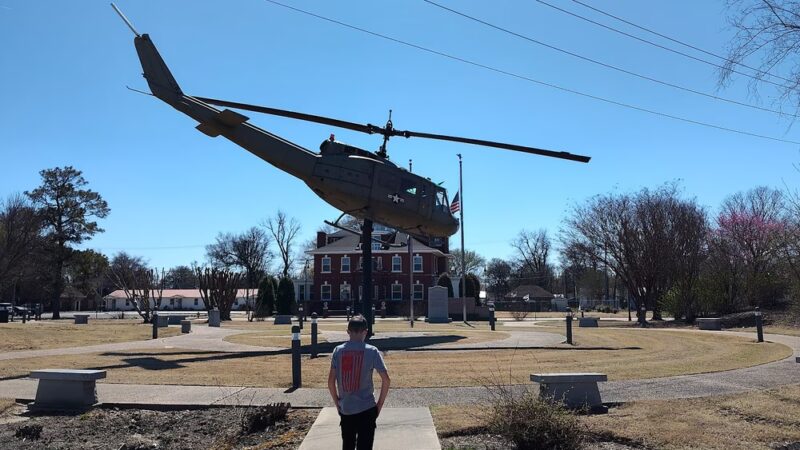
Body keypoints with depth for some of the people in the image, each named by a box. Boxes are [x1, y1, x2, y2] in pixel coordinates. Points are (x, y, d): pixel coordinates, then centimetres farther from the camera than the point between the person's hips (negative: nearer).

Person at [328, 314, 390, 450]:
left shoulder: (338, 351, -2)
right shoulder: (371, 351, -8)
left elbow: (331, 381, -1)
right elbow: (386, 380, -9)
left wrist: (337, 403, 12)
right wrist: (379, 404, 1)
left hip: (345, 409, 3)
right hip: (366, 409, -3)